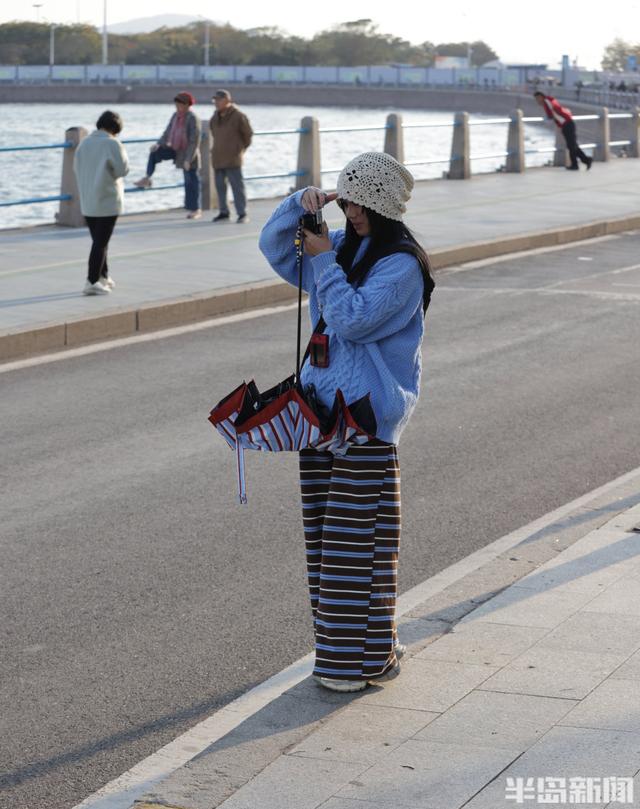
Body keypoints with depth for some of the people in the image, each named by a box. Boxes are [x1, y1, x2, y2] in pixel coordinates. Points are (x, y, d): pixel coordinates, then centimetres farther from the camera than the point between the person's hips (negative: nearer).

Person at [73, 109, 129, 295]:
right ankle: (92, 282, -5)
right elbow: (122, 169, -12)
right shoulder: (112, 144, -14)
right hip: (107, 201, -6)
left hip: (87, 202, 6)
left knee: (98, 240, 18)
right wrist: (122, 154, 4)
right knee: (101, 242, -2)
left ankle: (103, 276, 27)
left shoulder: (84, 143, 5)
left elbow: (76, 167, 11)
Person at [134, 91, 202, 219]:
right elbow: (168, 132, 7)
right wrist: (159, 144, -9)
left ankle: (196, 210, 10)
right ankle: (147, 179, -3)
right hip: (175, 149, 7)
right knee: (155, 153, -11)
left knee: (191, 181, 1)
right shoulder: (176, 116, 0)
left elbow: (194, 141, -23)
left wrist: (188, 159, -26)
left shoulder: (193, 119, -22)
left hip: (188, 153, -7)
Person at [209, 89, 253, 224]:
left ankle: (242, 214, -4)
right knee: (220, 186, 9)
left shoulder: (238, 116, -8)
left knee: (237, 186, -7)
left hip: (232, 158, -6)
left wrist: (241, 148, 14)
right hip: (218, 158, 6)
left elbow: (248, 133, 3)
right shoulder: (215, 117, 10)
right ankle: (223, 212, 18)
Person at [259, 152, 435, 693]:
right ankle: (339, 646, 21)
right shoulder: (343, 245, 12)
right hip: (324, 404, 8)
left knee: (357, 537, -6)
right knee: (324, 531, 11)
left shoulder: (402, 266, -11)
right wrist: (300, 204, 2)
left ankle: (368, 659, 3)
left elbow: (354, 319, -20)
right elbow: (275, 246, 19)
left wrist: (324, 262, -14)